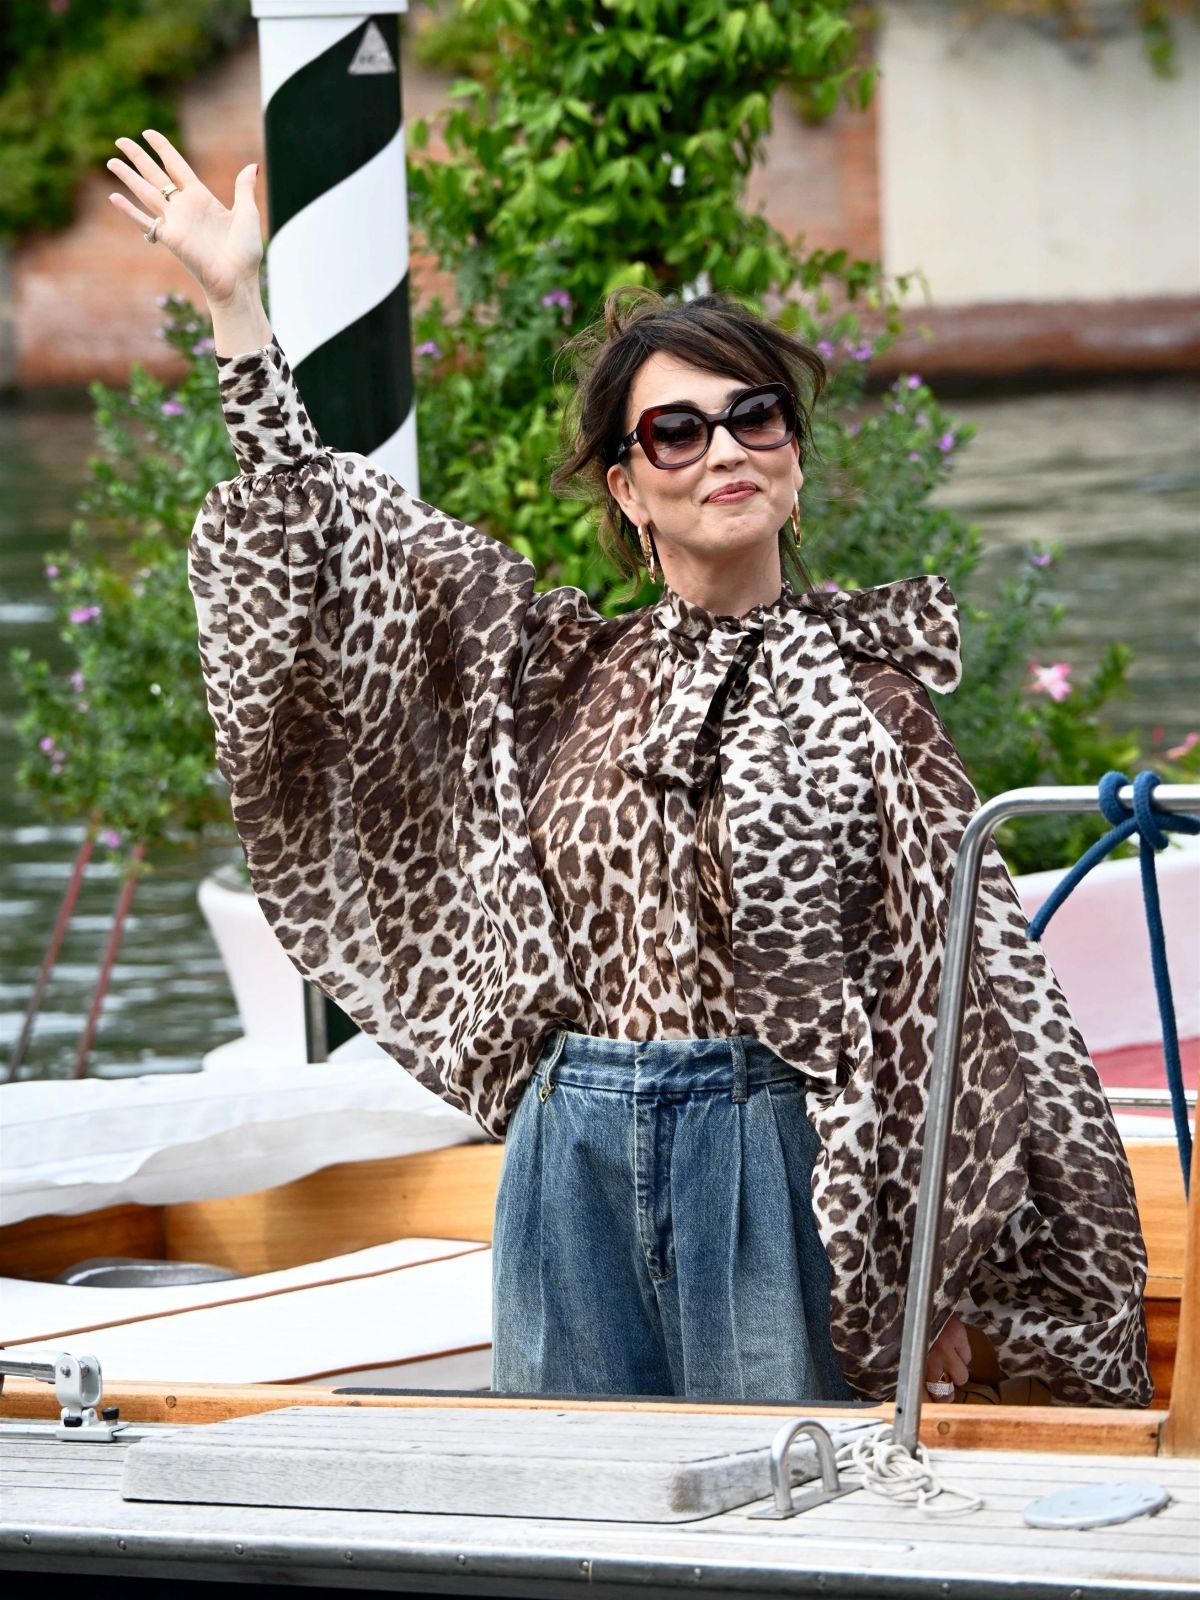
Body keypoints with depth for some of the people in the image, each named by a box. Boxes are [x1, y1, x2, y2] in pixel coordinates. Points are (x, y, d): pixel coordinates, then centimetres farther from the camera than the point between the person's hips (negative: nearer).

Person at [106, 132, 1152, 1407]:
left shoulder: (864, 696, -2)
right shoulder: (562, 673, 11)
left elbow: (964, 985, -3)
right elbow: (326, 514, 18)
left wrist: (947, 1278, -7)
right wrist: (234, 301, 15)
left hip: (777, 1158, -4)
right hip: (574, 1159, 4)